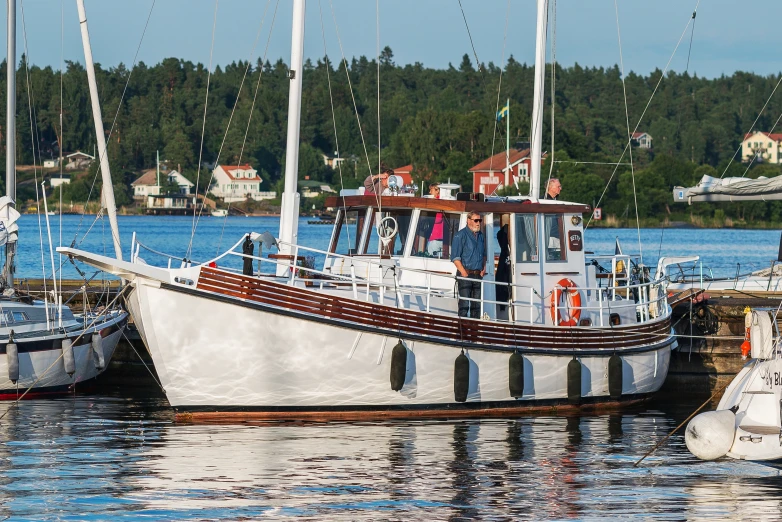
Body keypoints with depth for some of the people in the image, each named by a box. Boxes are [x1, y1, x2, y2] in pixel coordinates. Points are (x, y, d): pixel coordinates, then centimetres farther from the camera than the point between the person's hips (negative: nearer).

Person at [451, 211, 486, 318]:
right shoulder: (460, 235, -6)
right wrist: (464, 273, -15)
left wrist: (484, 268, 12)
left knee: (477, 304, 7)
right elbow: (455, 257, -10)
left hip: (478, 274, 6)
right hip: (465, 274, -6)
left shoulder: (480, 236, 16)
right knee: (464, 304, -10)